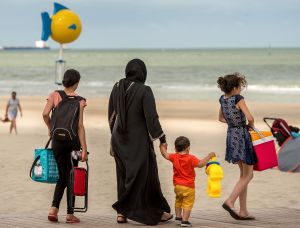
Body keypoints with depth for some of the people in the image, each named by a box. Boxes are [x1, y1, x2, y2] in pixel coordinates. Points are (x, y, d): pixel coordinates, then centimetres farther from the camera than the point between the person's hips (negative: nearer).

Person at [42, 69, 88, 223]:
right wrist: (84, 149, -8)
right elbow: (80, 126, -9)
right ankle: (70, 214, 7)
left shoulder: (55, 95, -1)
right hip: (73, 140, -2)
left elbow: (45, 114, -13)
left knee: (62, 176, 14)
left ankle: (54, 209, -2)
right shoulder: (79, 100, -5)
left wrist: (50, 128, 7)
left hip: (57, 140, 2)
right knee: (71, 176, 6)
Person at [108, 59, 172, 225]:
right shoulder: (144, 91, -17)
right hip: (139, 141, -5)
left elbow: (111, 114, 7)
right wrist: (161, 137, -7)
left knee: (124, 176, 15)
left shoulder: (117, 87, -1)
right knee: (144, 174, 6)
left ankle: (122, 212, 13)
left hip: (119, 139, 5)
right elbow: (151, 117, -17)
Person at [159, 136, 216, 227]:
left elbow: (165, 155, 11)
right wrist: (209, 156, -17)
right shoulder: (191, 158, -15)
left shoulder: (174, 157, 0)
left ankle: (178, 216, 36)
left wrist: (163, 147, 30)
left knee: (178, 200, 28)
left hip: (177, 185, 6)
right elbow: (200, 164, -25)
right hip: (188, 186, -6)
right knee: (187, 203, -1)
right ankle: (185, 220, -7)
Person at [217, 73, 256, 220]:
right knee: (248, 175, 0)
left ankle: (243, 211, 12)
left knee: (243, 174, 14)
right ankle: (230, 201, -16)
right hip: (242, 136, -8)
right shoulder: (238, 99, -16)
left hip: (231, 136, 8)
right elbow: (250, 118, -23)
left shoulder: (222, 99, 6)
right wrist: (251, 125, -2)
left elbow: (221, 118, 21)